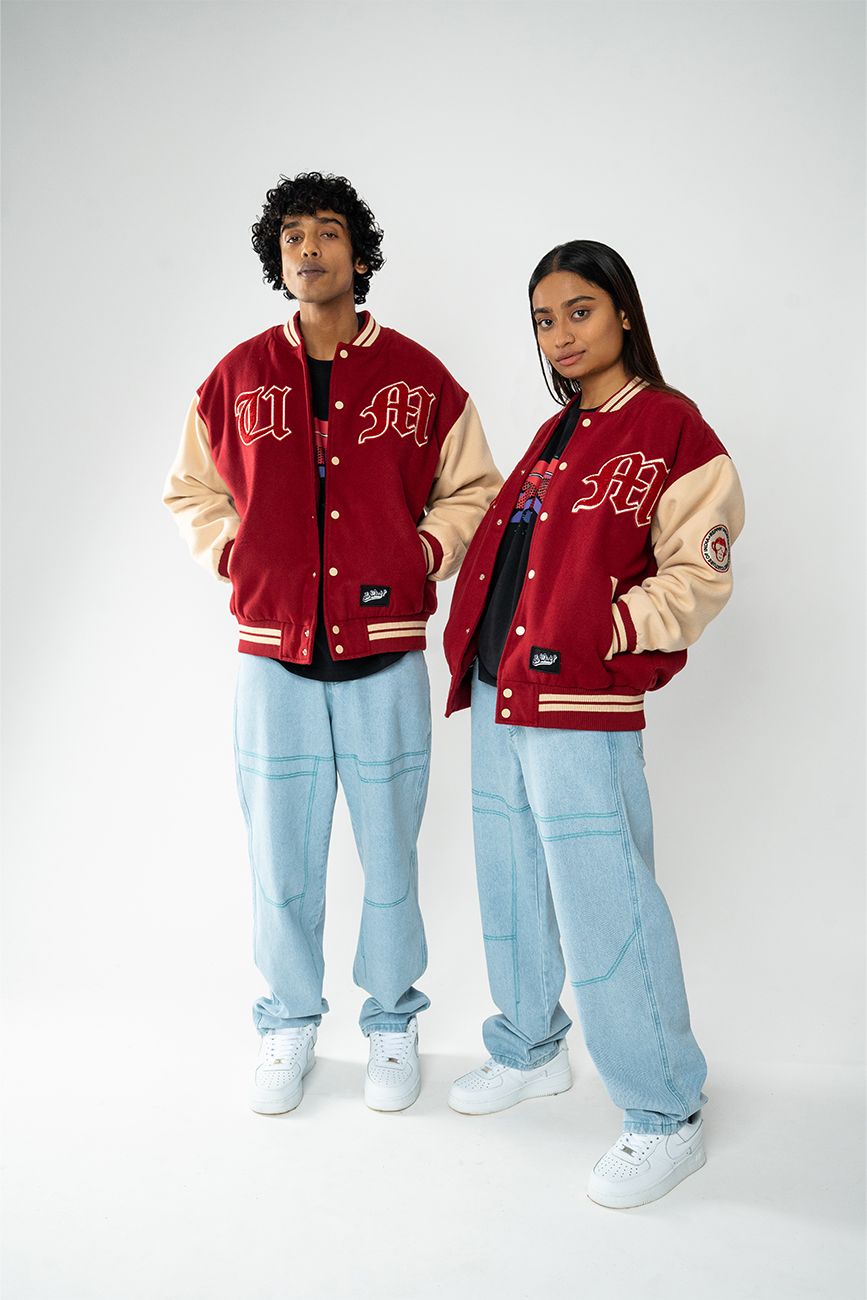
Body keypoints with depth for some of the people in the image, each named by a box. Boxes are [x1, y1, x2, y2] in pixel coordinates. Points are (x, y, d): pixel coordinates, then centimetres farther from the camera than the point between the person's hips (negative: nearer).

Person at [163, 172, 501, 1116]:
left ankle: (392, 1021, 29)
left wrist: (423, 553, -3)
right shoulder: (237, 378, 7)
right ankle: (289, 1021, 30)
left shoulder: (419, 378, 3)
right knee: (280, 853, 9)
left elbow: (472, 491, 12)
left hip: (386, 655, -1)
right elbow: (190, 491, 17)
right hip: (272, 654, 1)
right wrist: (235, 552, 2)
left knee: (389, 852, 8)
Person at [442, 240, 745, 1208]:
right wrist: (470, 641, 9)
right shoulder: (553, 436, 18)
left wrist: (605, 633, -19)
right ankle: (530, 1051, 37)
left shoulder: (670, 426, -5)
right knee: (511, 886, 17)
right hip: (497, 695, 8)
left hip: (582, 709, -8)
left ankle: (665, 1118, 12)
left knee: (604, 907, -4)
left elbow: (698, 575, -10)